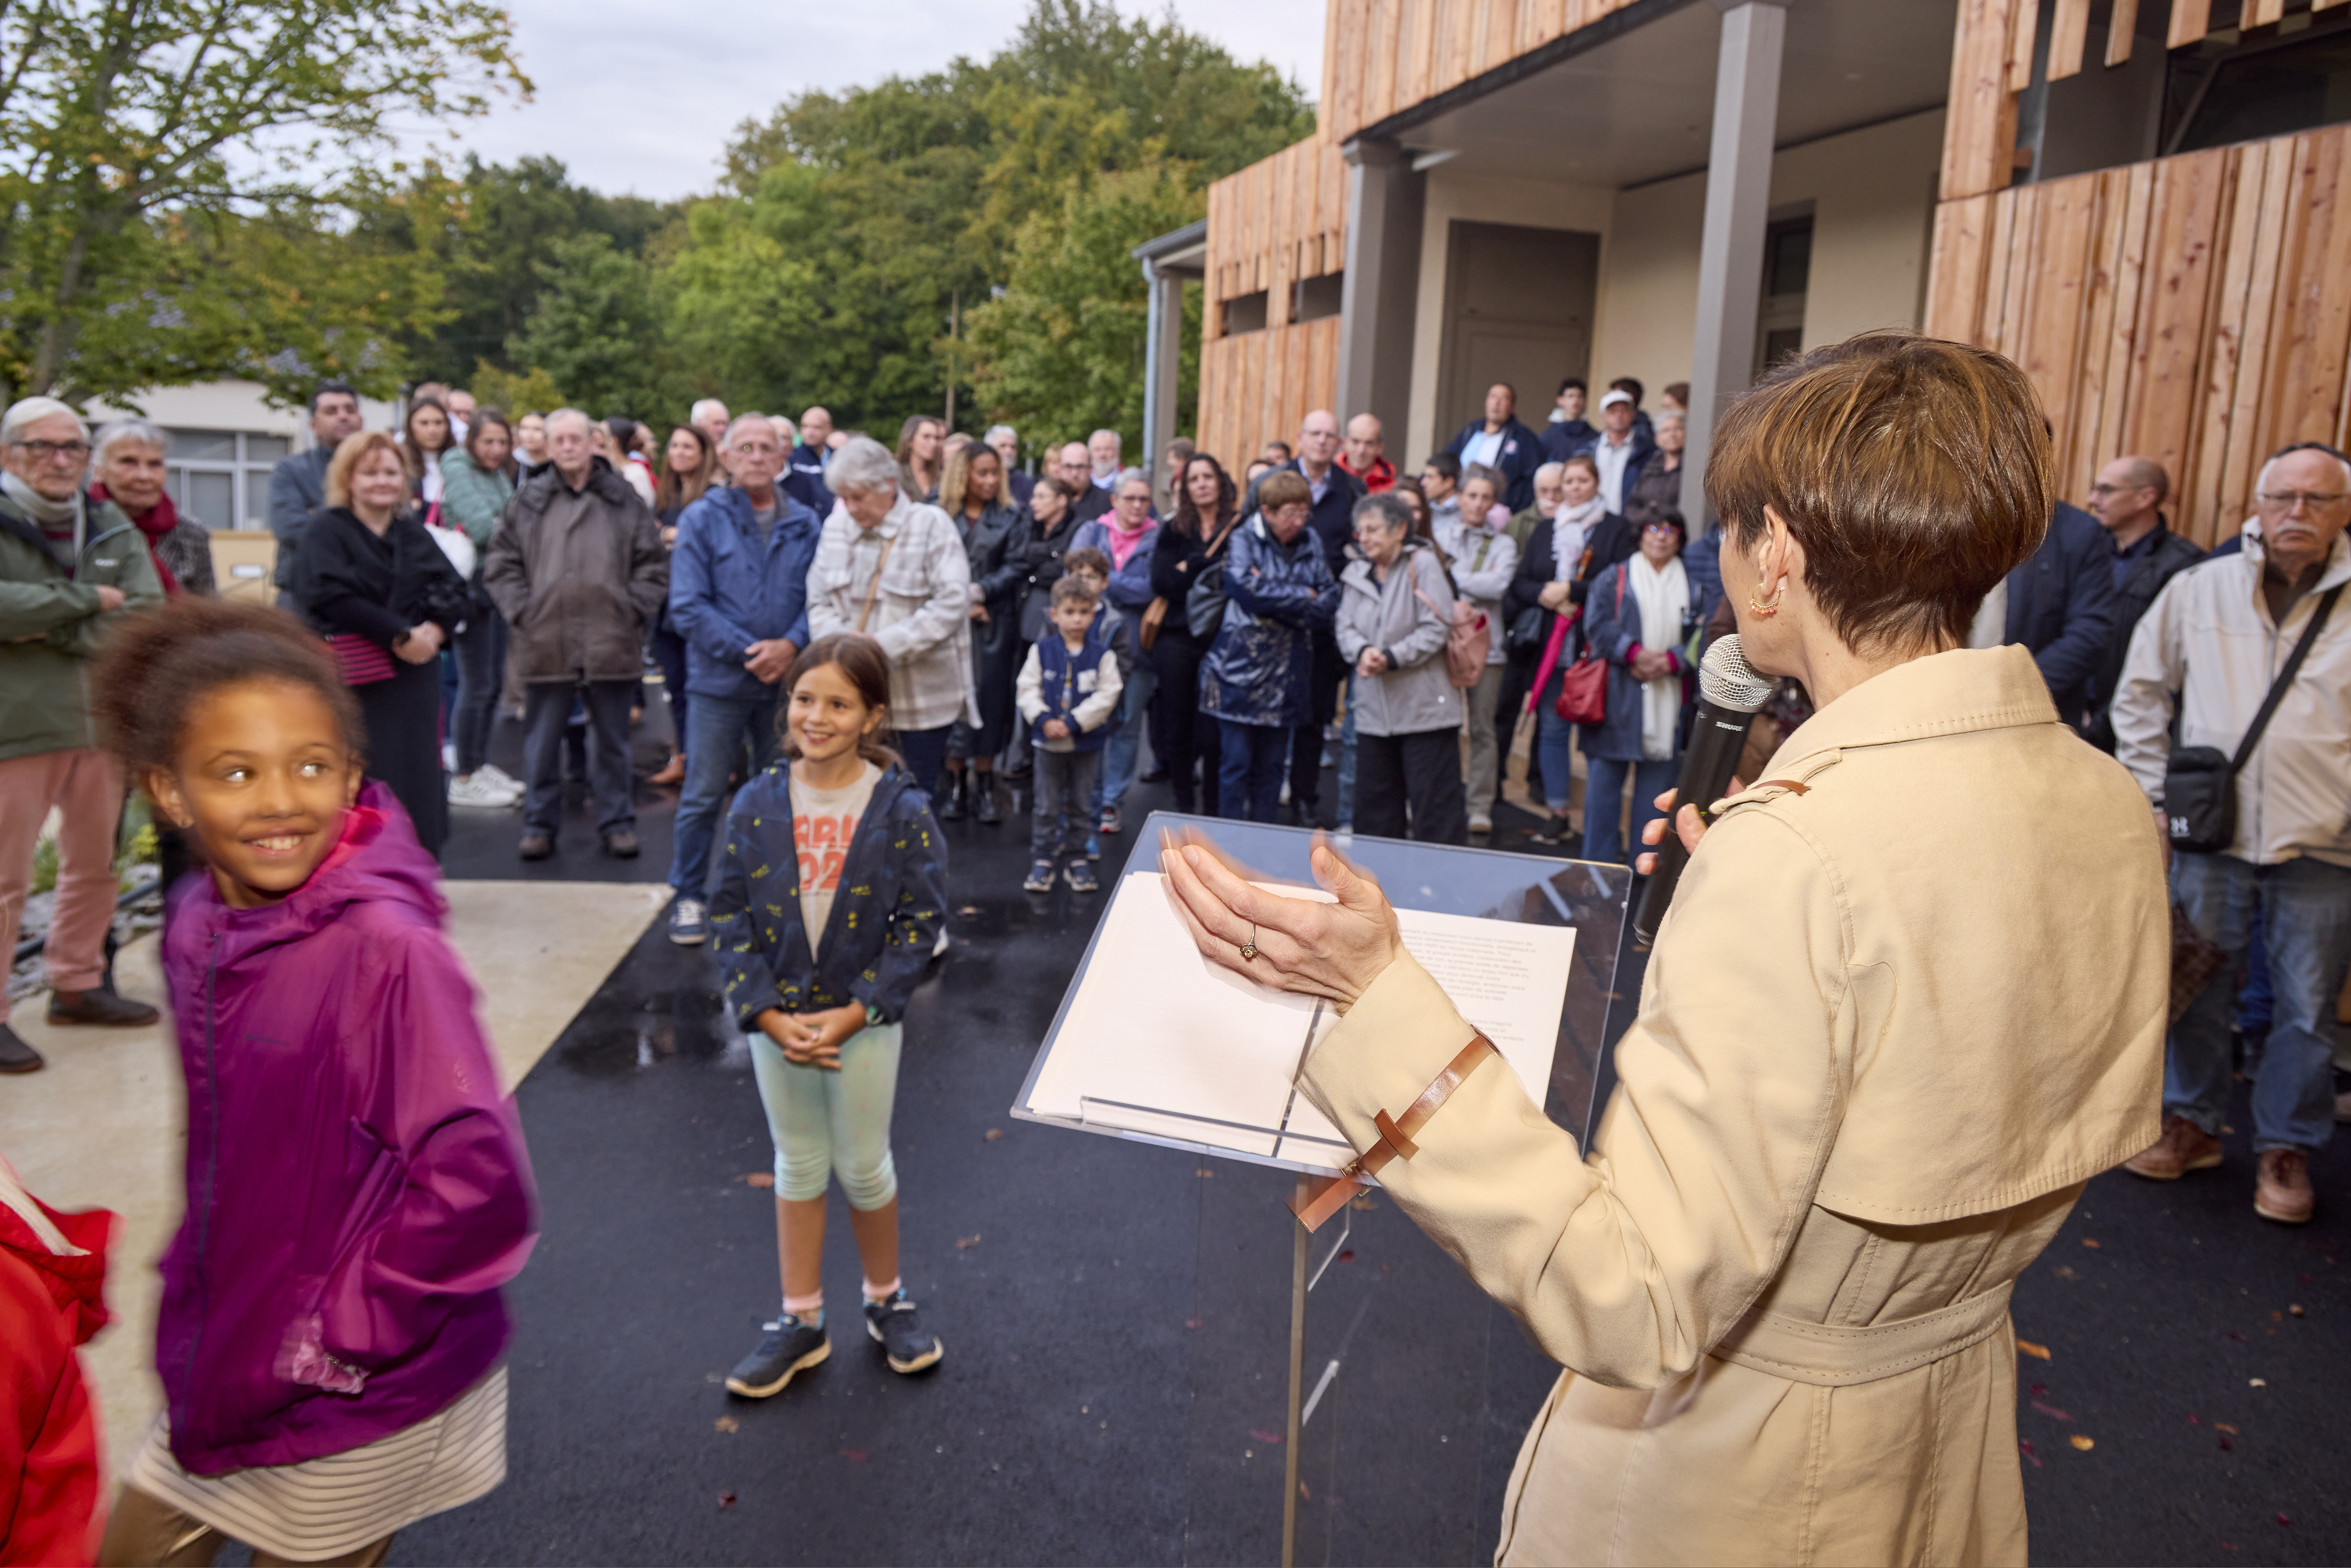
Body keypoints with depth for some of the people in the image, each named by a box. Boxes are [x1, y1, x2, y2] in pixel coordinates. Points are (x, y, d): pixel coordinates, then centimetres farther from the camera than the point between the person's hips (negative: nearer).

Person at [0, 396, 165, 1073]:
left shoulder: (112, 528, 9)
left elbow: (146, 613, -4)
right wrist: (86, 599, -15)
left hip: (103, 719, 6)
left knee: (95, 865, 16)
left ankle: (77, 984, 31)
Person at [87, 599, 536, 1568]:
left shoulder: (385, 949, -26)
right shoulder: (197, 929, -4)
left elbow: (474, 1183, -27)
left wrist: (336, 1339, -18)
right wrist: (197, 1291, 11)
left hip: (364, 1401, -6)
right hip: (227, 1373, 7)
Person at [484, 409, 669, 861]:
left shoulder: (625, 500, 6)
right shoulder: (528, 501, 8)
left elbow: (653, 565, 7)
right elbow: (502, 564, 9)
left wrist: (634, 611, -2)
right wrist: (521, 611, -2)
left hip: (611, 644, -1)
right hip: (545, 644, 1)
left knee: (613, 741, 9)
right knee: (542, 742, 8)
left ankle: (617, 823, 19)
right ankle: (540, 824, 19)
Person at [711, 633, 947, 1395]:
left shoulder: (901, 808, -12)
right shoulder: (758, 804, -6)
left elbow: (922, 920, -10)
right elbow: (731, 914, -3)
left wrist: (855, 1012, -16)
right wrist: (768, 1014, -12)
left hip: (865, 1021, -2)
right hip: (776, 1022, 2)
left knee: (864, 1167, 11)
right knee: (797, 1166, 15)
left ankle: (888, 1300, 35)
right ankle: (800, 1321, 30)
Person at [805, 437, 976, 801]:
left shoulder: (931, 524, -7)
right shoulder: (836, 526, 8)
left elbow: (953, 603, -16)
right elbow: (819, 601, 9)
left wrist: (886, 645, -19)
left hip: (923, 698, -4)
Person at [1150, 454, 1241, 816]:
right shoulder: (1173, 531, 10)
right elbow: (1161, 582, -3)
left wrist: (1189, 568, -10)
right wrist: (1209, 565, -8)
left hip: (1220, 639, -3)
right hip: (1177, 637, 3)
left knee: (1213, 731, -6)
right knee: (1177, 728, 7)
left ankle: (1215, 811, 6)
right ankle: (1184, 806, 20)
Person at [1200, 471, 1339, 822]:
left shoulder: (1311, 546, 9)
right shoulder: (1243, 542, -3)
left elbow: (1330, 602, 0)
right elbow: (1248, 590, -20)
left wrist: (1274, 597, -13)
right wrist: (1303, 597, -8)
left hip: (1287, 674, 4)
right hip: (1241, 670, -4)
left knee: (1272, 766, 9)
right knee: (1236, 762, 0)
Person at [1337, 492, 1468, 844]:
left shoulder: (1423, 564, -6)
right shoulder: (1358, 571, 11)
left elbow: (1437, 628, -12)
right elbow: (1345, 627, 5)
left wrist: (1391, 658, -18)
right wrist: (1363, 652, -16)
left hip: (1424, 708, -6)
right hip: (1374, 707, 6)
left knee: (1434, 808, -3)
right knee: (1375, 807, 12)